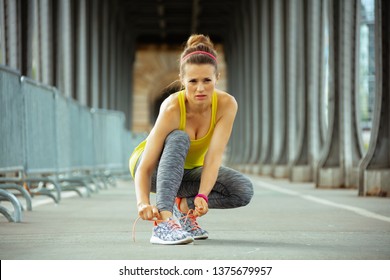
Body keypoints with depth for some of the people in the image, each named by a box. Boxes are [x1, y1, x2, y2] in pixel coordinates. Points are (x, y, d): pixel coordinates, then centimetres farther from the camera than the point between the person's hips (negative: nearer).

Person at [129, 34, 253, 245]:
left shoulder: (226, 104, -25)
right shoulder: (172, 108, -33)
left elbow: (214, 156, -31)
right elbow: (145, 168, -37)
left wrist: (202, 196, -46)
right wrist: (143, 203, -54)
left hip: (188, 170, 4)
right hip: (157, 168, -3)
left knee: (244, 190, -22)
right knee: (179, 138, -37)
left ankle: (184, 204, -4)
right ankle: (162, 221, -44)